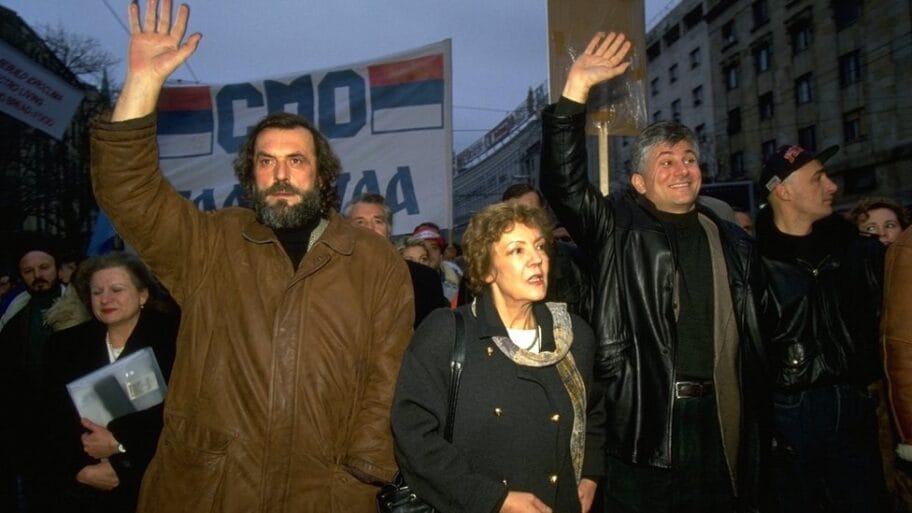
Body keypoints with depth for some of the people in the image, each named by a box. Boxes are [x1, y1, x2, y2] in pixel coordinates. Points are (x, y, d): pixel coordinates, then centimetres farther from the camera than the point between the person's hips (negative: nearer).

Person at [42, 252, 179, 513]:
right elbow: (51, 421, 4)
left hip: (152, 486, -3)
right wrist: (80, 469, -8)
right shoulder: (65, 344, 5)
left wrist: (120, 445, -16)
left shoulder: (171, 337, -9)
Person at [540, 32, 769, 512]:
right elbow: (562, 181, -15)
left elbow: (754, 330, 15)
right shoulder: (618, 228, 0)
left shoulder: (732, 241, 12)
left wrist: (756, 414, 9)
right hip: (644, 417, -4)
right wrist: (576, 90, -22)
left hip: (718, 418, 4)